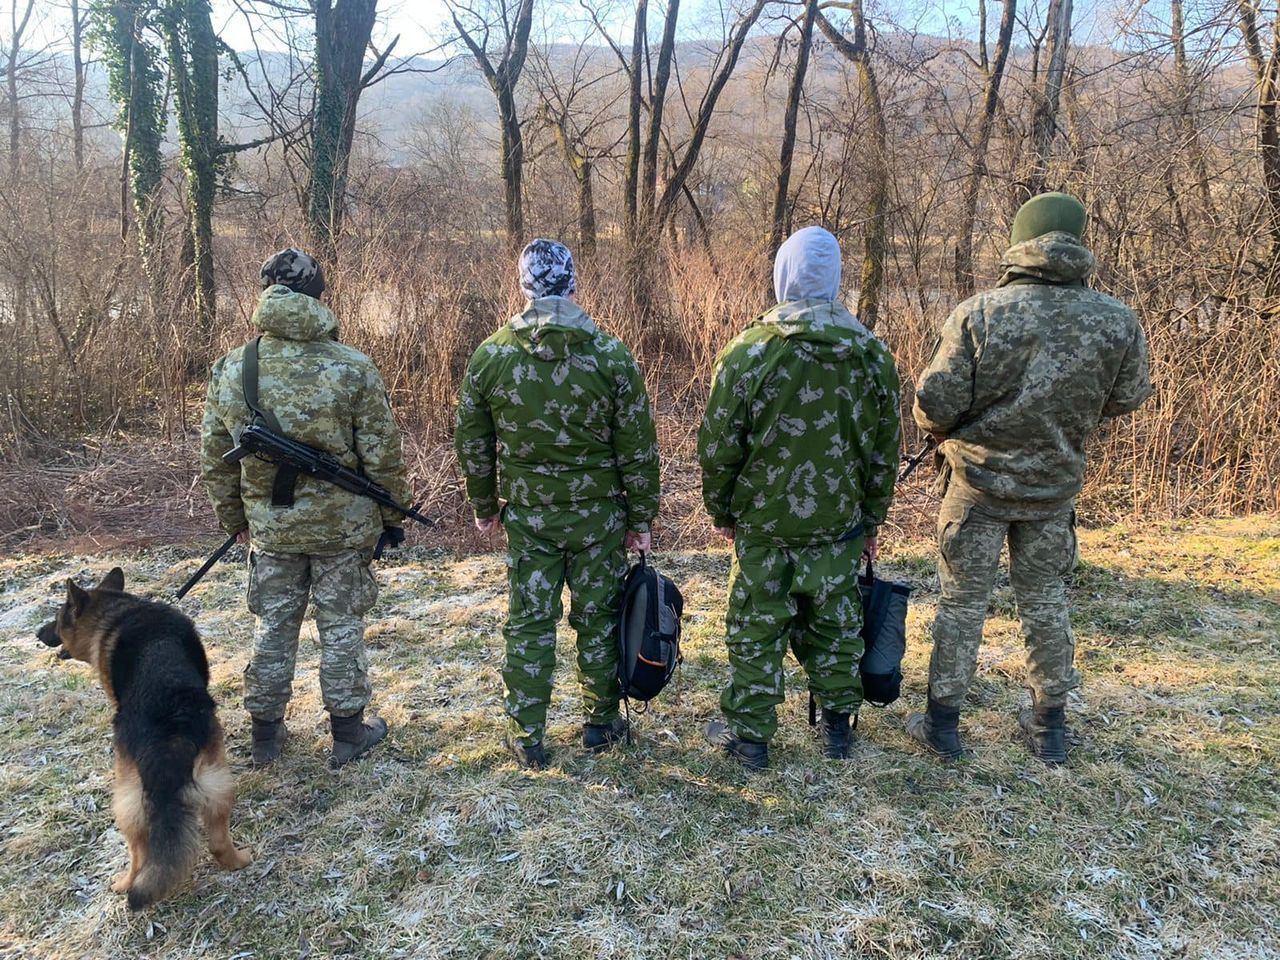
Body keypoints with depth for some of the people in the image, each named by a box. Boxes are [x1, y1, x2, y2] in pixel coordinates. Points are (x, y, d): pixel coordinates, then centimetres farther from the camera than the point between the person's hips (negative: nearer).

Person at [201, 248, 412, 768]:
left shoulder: (230, 370, -5)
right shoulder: (352, 369, -15)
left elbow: (215, 460, 3)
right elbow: (382, 455, -10)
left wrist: (233, 517, 17)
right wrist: (392, 515, 4)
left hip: (269, 527, 3)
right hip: (343, 525, -2)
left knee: (273, 627, 17)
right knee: (341, 626, 11)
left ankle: (265, 732, 30)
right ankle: (348, 731, 23)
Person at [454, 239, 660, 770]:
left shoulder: (489, 356, -5)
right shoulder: (611, 355, -10)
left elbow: (472, 444, 3)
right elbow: (637, 447, -7)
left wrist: (484, 507, 17)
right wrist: (641, 517, 4)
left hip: (526, 514, 1)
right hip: (598, 514, -1)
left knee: (529, 624, 11)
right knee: (598, 618, 14)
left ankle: (528, 738, 20)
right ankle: (601, 724, 28)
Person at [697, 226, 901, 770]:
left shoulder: (750, 350, -13)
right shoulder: (873, 354, -1)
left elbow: (718, 446, -9)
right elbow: (884, 453, 6)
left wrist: (721, 511, 6)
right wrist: (872, 520, 17)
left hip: (763, 523, -3)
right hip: (840, 524, 3)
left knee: (756, 628, 9)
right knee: (834, 624, 17)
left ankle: (749, 733, 20)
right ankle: (837, 723, 31)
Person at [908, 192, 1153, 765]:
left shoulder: (978, 314, -19)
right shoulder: (1118, 322, -9)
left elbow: (934, 407, -17)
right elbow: (1125, 400, 6)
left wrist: (943, 430, 6)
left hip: (979, 482, -2)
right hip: (1055, 486, 3)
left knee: (963, 602, 10)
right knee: (1045, 600, 18)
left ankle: (943, 723, 20)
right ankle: (1050, 727, 30)